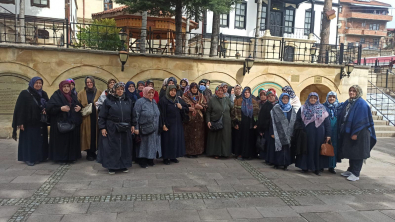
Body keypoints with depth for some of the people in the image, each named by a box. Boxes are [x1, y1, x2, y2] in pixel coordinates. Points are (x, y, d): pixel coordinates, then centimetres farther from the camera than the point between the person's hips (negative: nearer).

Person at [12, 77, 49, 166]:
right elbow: (20, 109, -8)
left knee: (41, 140, 8)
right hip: (29, 123, -5)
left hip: (41, 123, 5)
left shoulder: (44, 94, 11)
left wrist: (46, 110, -7)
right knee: (29, 140, -1)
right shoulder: (24, 94, -5)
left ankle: (40, 157, 19)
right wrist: (20, 123, -14)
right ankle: (29, 158, 9)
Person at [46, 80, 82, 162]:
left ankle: (71, 157, 16)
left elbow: (79, 105, 23)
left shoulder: (73, 96, 15)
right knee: (61, 140, -3)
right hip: (61, 123, -5)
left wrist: (79, 107, 0)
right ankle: (61, 158, 8)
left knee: (72, 139, 6)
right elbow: (49, 108, -10)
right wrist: (61, 108, -21)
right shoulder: (56, 96, -2)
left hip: (72, 123, 5)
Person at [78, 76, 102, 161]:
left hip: (96, 118, 0)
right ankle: (89, 153, 8)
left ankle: (93, 152, 14)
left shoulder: (99, 92, 8)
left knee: (95, 134, 1)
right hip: (86, 118, 0)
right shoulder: (81, 93, 9)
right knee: (88, 135, -1)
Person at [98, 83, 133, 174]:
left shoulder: (128, 101, 9)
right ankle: (112, 167, 14)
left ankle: (123, 165, 21)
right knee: (112, 148, 2)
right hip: (112, 129, -3)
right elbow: (102, 116, -1)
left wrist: (132, 125, 6)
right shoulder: (108, 101, -1)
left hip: (125, 129, 3)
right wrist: (102, 128, -7)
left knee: (125, 147, 8)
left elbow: (132, 115, 14)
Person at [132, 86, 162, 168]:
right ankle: (142, 161, 10)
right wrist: (136, 128, -16)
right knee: (144, 144, 0)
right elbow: (136, 115, -12)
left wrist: (159, 126, 18)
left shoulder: (154, 101, 13)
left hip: (154, 129, 7)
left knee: (152, 144, 11)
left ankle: (150, 160, 23)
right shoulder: (140, 102, -8)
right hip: (144, 129, -7)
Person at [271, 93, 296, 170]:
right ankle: (277, 163, 10)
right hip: (279, 133, -2)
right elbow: (273, 121, -2)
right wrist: (272, 132, -8)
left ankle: (286, 164, 8)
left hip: (289, 133, 2)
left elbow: (295, 121, 10)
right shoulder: (275, 109, 2)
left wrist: (294, 133, 4)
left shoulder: (292, 109, 11)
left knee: (287, 148, 0)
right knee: (279, 148, -1)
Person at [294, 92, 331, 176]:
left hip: (319, 134, 0)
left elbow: (327, 122, 3)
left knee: (317, 150, 4)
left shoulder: (322, 109, 6)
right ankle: (305, 167, 17)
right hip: (306, 134, 0)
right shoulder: (303, 109, 5)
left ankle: (317, 168, 14)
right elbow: (297, 120, 4)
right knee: (307, 150, 6)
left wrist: (328, 134, -3)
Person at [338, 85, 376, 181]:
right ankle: (350, 170, 26)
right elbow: (341, 116, 14)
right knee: (350, 152, 14)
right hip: (348, 131, 8)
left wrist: (355, 133, -21)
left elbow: (361, 120, -18)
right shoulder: (347, 103, 11)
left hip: (359, 133, -7)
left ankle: (355, 174, 5)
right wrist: (341, 130, 8)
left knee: (357, 153, -1)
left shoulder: (361, 103, -12)